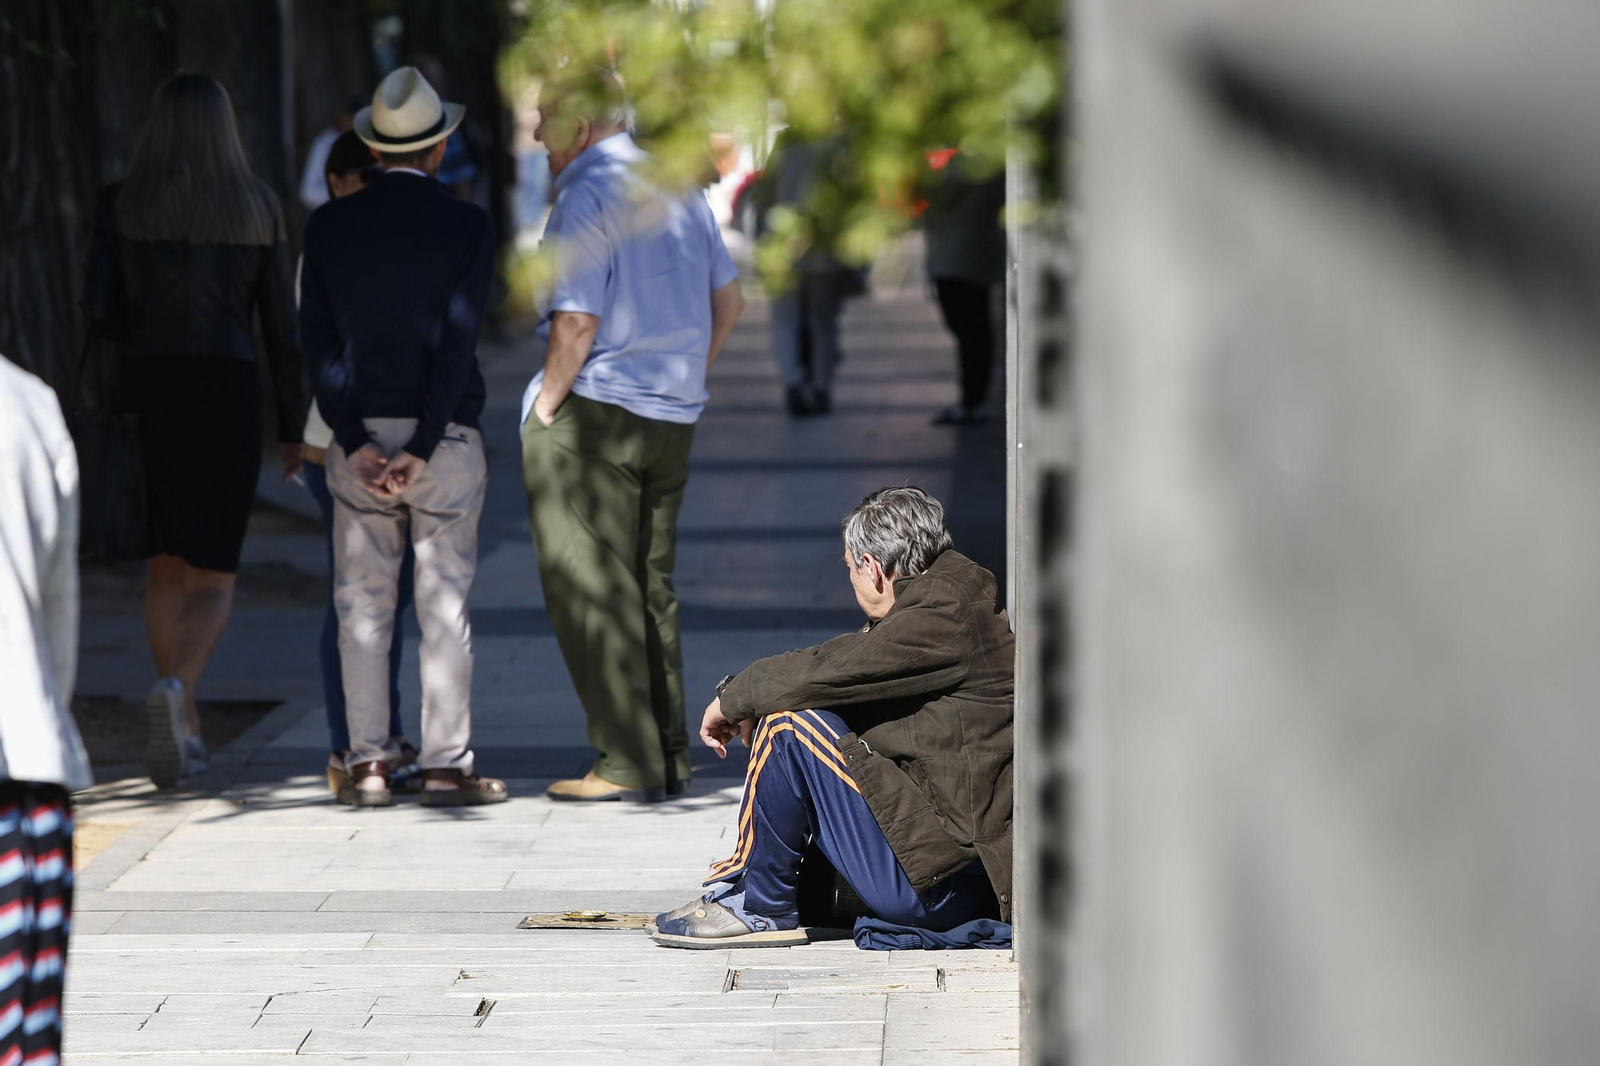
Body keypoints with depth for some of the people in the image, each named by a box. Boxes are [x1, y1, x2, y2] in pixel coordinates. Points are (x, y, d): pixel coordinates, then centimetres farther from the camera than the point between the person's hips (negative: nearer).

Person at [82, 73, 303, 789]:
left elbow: (99, 308, -5)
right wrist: (295, 426, 7)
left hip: (146, 389, 1)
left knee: (167, 561, 19)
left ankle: (185, 729, 19)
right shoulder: (257, 207, 1)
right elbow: (280, 323, 1)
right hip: (228, 393, -1)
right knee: (214, 576, 2)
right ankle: (178, 691, -28)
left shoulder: (122, 203, 0)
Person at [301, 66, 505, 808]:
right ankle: (446, 766, 2)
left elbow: (318, 338, -4)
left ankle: (369, 765, 6)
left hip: (359, 438, 2)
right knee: (444, 602, 2)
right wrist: (420, 452, -14)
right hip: (446, 438, -2)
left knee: (363, 605, 7)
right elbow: (459, 340, -13)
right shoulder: (467, 227, -6)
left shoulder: (329, 226, 2)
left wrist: (355, 443, -7)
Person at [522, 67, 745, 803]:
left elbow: (576, 326, -21)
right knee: (651, 585, 14)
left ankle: (628, 764, -4)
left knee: (590, 592, -2)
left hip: (593, 411, -8)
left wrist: (546, 405, -9)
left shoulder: (585, 197, -14)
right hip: (673, 413, 8)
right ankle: (670, 756, 15)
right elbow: (728, 300, 16)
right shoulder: (679, 187, 11)